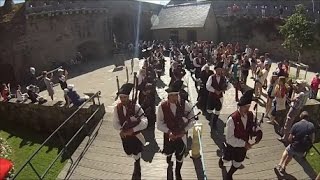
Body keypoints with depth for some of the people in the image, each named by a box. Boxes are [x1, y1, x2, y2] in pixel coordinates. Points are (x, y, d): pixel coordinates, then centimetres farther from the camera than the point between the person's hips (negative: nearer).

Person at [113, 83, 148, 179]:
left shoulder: (136, 106, -24)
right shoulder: (117, 108, -12)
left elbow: (144, 122, -25)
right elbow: (115, 123, -4)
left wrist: (132, 130, -27)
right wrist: (122, 130, -22)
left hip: (135, 135, -4)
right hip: (125, 135, 4)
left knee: (136, 156, 10)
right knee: (129, 153, 22)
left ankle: (137, 172, 43)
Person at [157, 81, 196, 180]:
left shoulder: (184, 104, -17)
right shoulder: (162, 106, -19)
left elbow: (192, 119, -7)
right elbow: (159, 124, -11)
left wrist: (184, 130, -15)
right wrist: (169, 132, -22)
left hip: (181, 134, 1)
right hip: (169, 135, -1)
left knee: (180, 156, 18)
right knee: (168, 153, 16)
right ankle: (169, 164, 56)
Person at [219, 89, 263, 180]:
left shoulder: (251, 115, -15)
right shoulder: (232, 119, -34)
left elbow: (253, 126, 1)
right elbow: (229, 138, -29)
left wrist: (258, 132, -20)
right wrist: (244, 143, -31)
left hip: (243, 146, 5)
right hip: (232, 146, -4)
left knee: (238, 164, 23)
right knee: (226, 159, 25)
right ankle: (221, 160, 64)